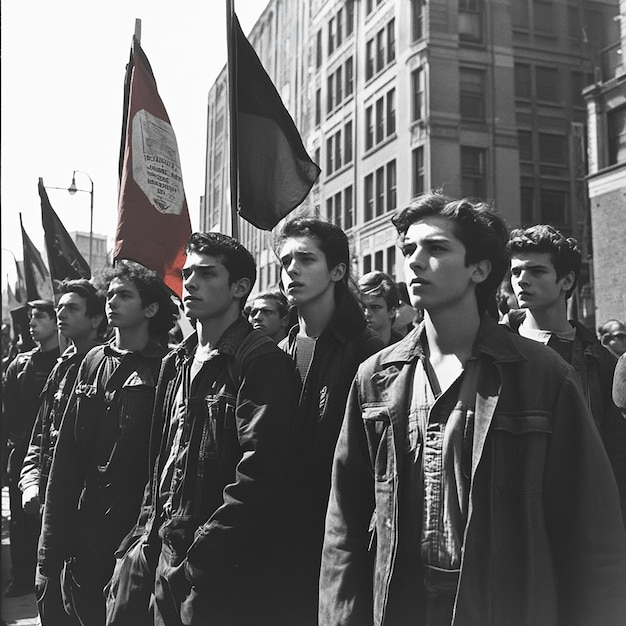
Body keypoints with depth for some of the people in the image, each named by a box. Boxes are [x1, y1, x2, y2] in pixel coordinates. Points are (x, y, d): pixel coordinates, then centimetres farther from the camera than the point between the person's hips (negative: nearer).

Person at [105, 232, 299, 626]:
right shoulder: (177, 363, 13)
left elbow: (258, 475, -19)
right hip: (162, 551, 7)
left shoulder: (262, 360, -12)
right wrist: (145, 533, 9)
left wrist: (199, 556, -18)